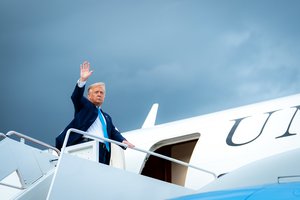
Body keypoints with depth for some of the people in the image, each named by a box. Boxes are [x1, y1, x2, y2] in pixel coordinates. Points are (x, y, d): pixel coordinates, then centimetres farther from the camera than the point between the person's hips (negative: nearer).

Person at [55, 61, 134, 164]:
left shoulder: (107, 117, 34)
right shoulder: (84, 105, 21)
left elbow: (114, 133, 23)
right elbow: (76, 97, 1)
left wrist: (123, 141, 0)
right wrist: (82, 80, -17)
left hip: (101, 150, 5)